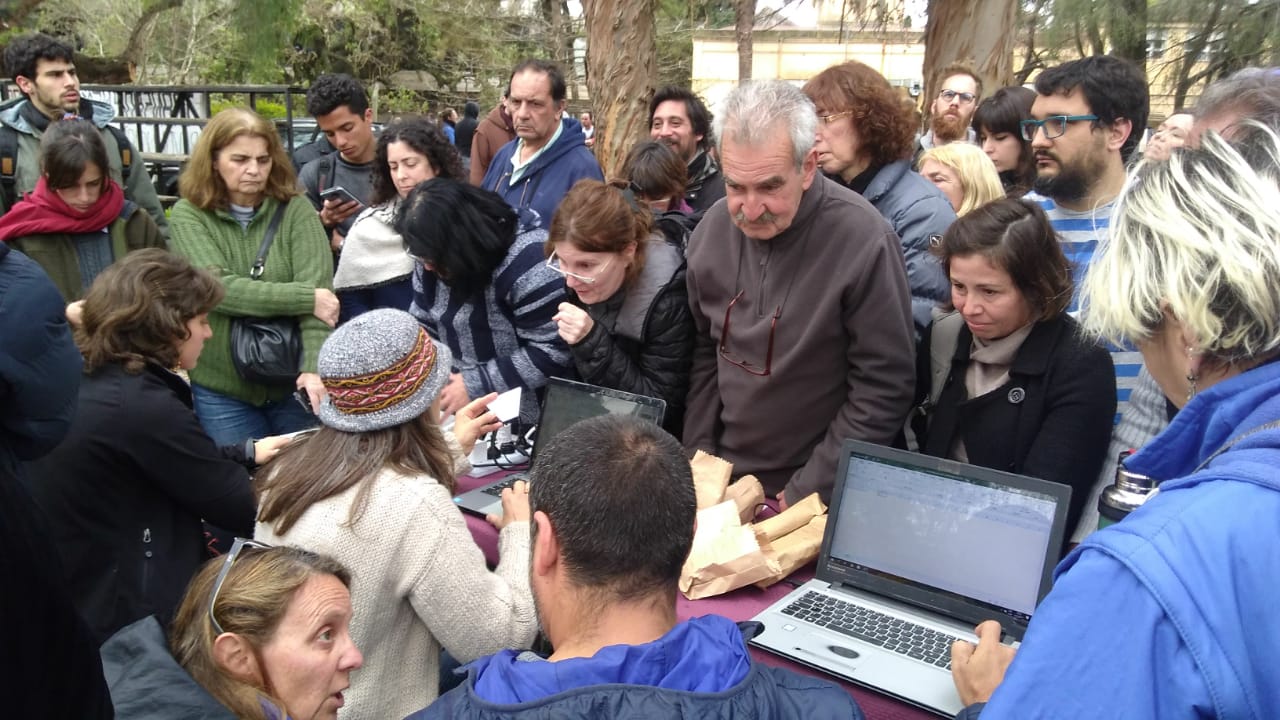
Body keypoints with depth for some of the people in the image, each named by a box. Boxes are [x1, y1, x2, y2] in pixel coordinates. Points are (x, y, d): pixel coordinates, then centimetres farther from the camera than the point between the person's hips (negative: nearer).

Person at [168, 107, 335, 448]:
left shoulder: (295, 208, -5)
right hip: (221, 391, 0)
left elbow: (318, 287, -15)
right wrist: (305, 298, -22)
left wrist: (315, 366, -28)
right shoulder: (189, 215, -4)